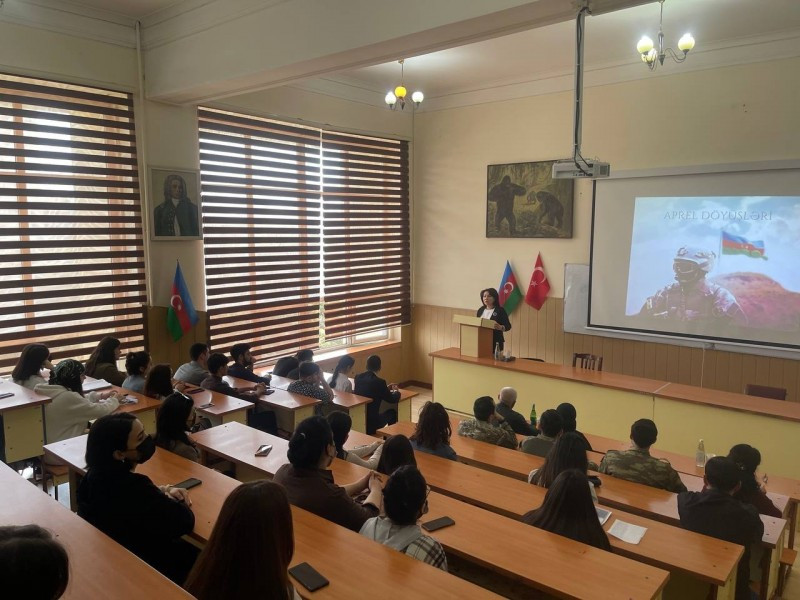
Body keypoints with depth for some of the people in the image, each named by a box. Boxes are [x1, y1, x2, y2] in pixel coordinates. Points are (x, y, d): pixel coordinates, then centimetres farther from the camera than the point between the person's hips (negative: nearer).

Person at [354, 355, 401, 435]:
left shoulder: (358, 377, 0)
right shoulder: (379, 382, -17)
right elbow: (393, 399, -6)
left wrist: (386, 388, 22)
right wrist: (396, 391, 16)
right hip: (371, 423, -6)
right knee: (392, 412, 21)